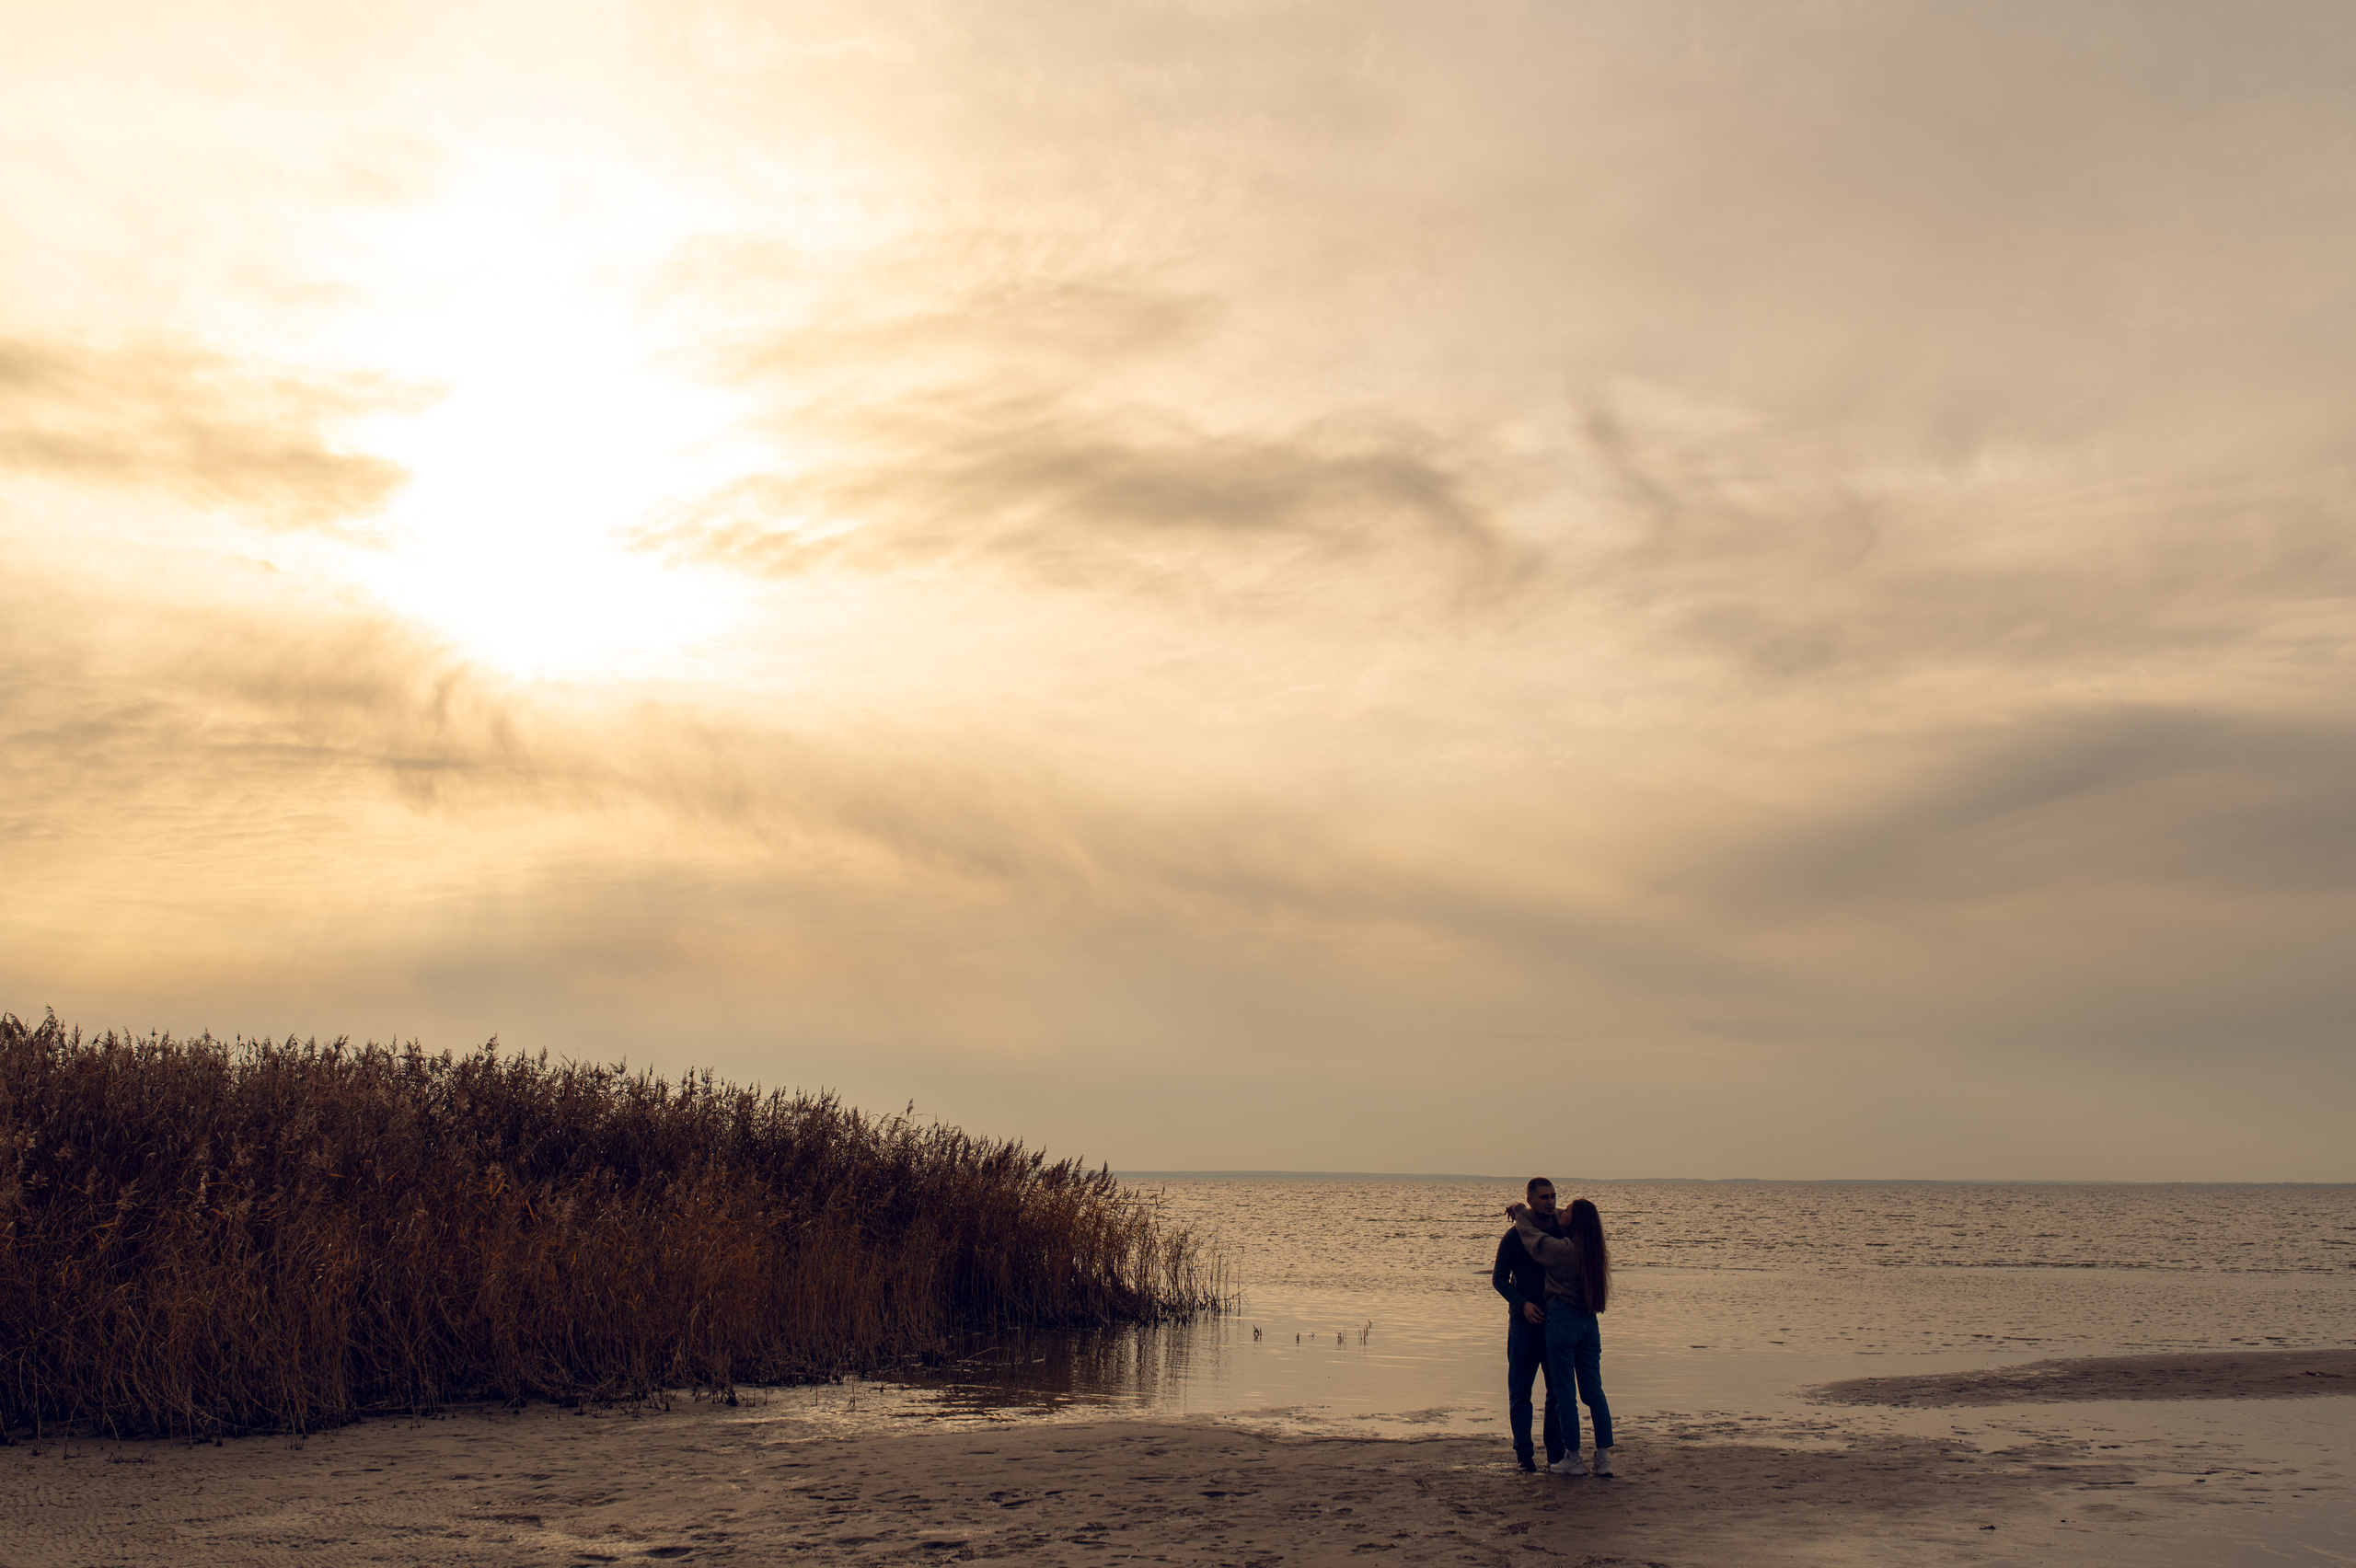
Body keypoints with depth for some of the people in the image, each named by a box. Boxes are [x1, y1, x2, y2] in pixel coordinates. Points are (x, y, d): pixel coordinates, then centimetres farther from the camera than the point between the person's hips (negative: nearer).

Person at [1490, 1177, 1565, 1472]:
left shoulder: (1563, 1232, 6)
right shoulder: (1515, 1236, -3)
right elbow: (1499, 1277, -1)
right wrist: (1522, 1303, -16)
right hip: (1524, 1323, -3)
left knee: (1559, 1390, 5)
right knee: (1520, 1391, 1)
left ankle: (1556, 1451, 14)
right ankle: (1524, 1453, 8)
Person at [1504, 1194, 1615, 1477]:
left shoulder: (1561, 1249, -14)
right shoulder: (1596, 1253, 8)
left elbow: (1531, 1235, -1)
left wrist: (1520, 1211, 17)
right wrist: (1524, 1213, 23)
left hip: (1562, 1318, -6)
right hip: (1590, 1322, 6)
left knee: (1565, 1392, 0)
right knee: (1594, 1391, 9)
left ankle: (1572, 1459, 4)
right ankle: (1604, 1457, 7)